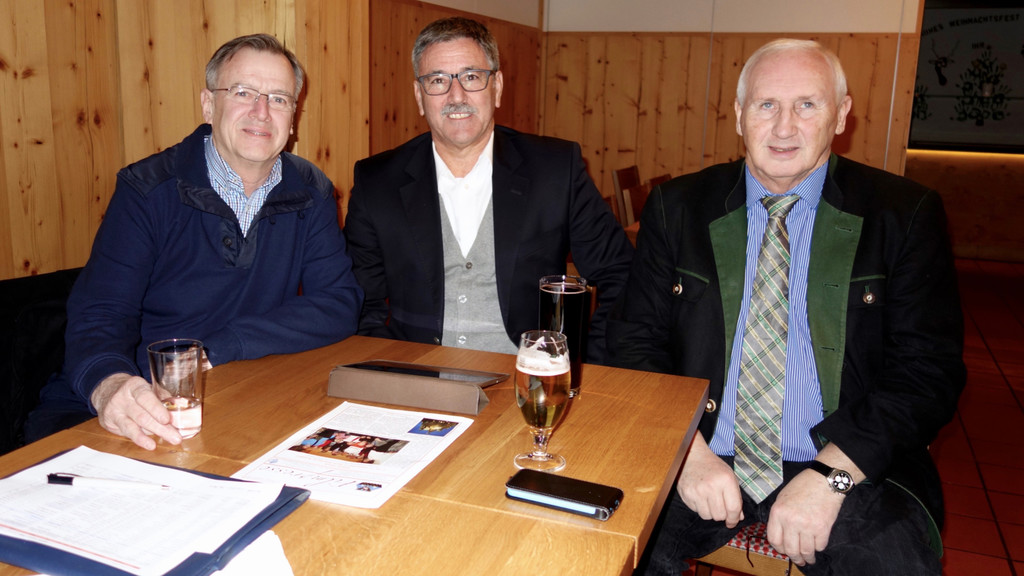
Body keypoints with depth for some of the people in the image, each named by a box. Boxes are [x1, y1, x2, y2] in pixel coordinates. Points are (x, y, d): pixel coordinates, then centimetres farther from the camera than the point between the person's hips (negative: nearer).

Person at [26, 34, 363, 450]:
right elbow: (100, 314, -10)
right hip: (136, 409, -1)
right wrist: (109, 385, -34)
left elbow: (340, 305, -3)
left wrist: (217, 347, -14)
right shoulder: (146, 190, -4)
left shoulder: (310, 194, 5)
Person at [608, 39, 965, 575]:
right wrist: (688, 451, -13)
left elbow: (928, 369, -2)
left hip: (848, 468, 0)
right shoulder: (677, 207, 5)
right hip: (700, 461, 1)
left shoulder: (905, 213, 2)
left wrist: (831, 473, -16)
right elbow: (634, 343, 3)